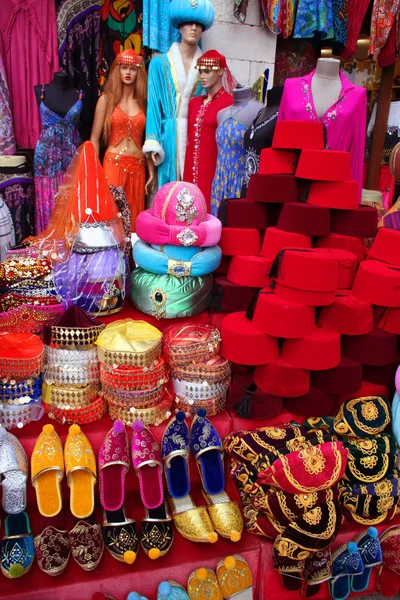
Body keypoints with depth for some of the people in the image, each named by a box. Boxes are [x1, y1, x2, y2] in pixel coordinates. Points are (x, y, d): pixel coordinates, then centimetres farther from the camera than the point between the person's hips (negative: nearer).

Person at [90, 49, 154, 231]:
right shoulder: (106, 99, 6)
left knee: (134, 215, 4)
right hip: (113, 164, -2)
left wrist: (152, 172, 8)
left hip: (138, 167, 2)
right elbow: (94, 139, 3)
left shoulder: (143, 101, 12)